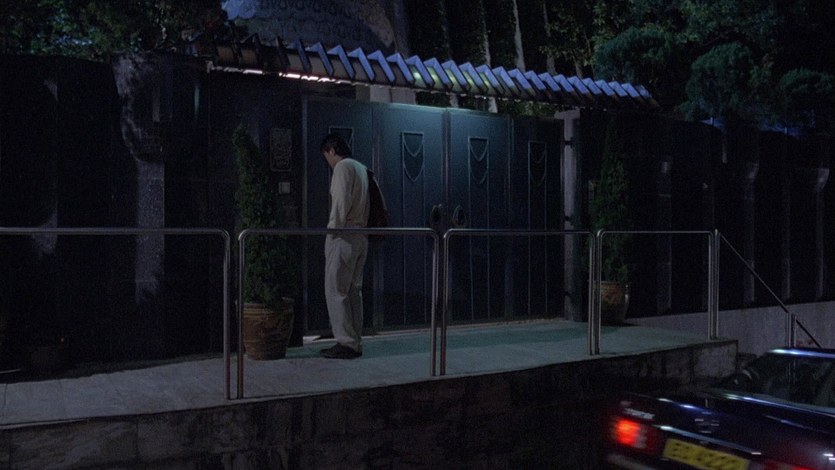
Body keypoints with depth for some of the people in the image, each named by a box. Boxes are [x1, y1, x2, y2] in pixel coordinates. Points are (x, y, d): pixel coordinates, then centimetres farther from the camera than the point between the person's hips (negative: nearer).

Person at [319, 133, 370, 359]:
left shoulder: (343, 167, -9)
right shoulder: (361, 168, 18)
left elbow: (342, 201, -20)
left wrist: (334, 226, -11)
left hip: (344, 237, -9)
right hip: (360, 236, 9)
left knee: (336, 291, -4)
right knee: (354, 291, 10)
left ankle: (346, 343, -3)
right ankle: (355, 342, 14)